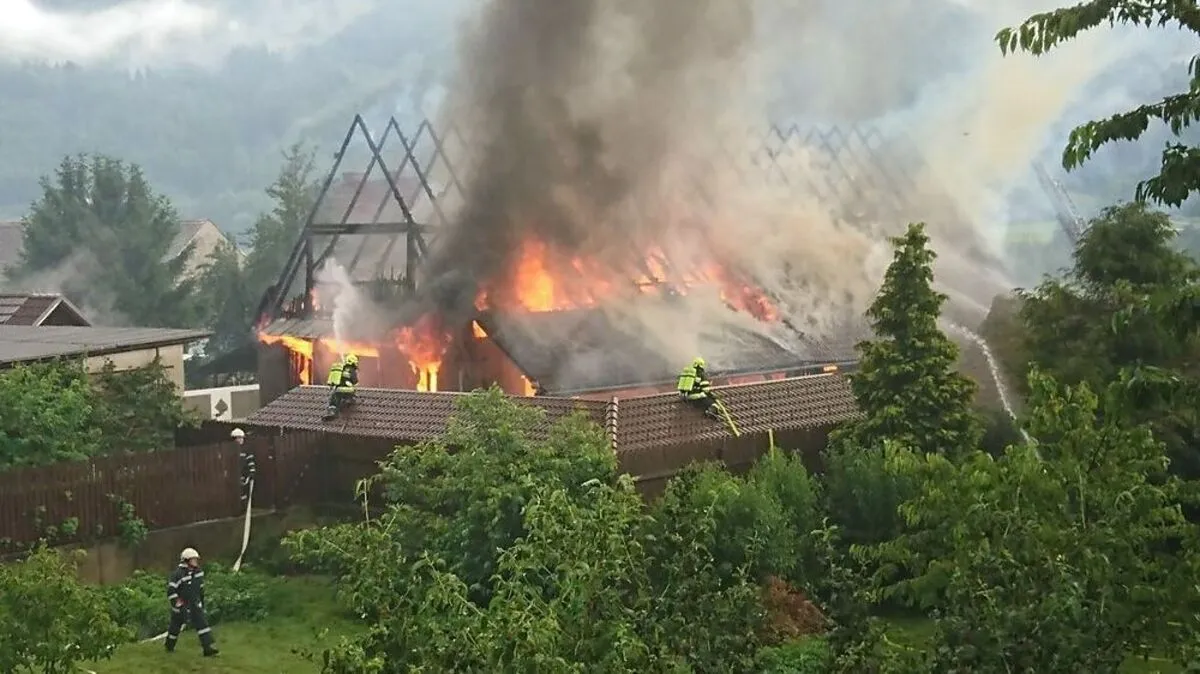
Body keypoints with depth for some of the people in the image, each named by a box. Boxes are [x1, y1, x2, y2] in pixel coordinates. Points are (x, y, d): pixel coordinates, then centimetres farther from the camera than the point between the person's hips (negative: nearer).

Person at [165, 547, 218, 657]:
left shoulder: (198, 572, 2)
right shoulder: (178, 574, -19)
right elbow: (171, 590, -20)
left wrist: (201, 601, 20)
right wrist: (177, 603, -23)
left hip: (195, 604, 5)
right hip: (181, 605, -5)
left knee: (202, 623, -9)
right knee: (175, 627, 11)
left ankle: (207, 648, -13)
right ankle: (169, 646, 34)